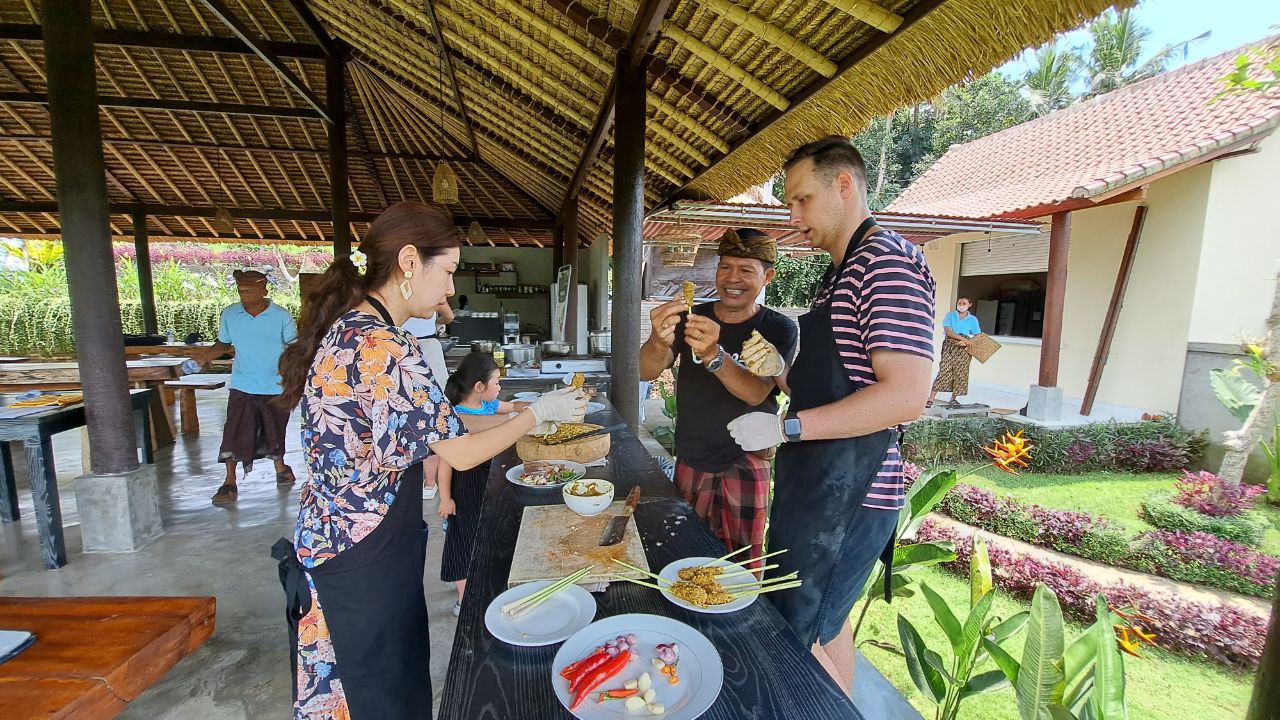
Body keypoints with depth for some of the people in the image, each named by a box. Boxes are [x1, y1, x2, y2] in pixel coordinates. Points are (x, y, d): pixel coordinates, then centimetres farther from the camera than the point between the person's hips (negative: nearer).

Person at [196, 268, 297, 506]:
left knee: (275, 430, 12)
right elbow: (223, 345, 11)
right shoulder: (229, 314, -2)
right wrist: (199, 359, -1)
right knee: (234, 433, -2)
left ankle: (280, 467, 35)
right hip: (241, 387, 2)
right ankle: (230, 483, 8)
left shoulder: (281, 316, -8)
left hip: (276, 387, -1)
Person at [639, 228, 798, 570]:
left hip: (746, 463, -2)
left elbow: (756, 392, -23)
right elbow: (646, 372, -12)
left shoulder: (778, 328, -8)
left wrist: (713, 354, -42)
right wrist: (660, 342, -36)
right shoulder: (691, 317, -1)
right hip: (690, 461, 3)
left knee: (742, 564, 7)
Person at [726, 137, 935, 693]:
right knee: (826, 627, 23)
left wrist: (785, 427, -22)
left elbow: (905, 396, -25)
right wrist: (782, 376, 4)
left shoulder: (886, 260, -15)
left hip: (849, 492, -10)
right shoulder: (840, 272, 16)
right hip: (816, 482, 10)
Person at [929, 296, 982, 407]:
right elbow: (947, 331, -6)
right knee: (944, 370, -11)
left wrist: (966, 342, -12)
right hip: (949, 345, -2)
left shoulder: (973, 319, 9)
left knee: (960, 373, 1)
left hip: (964, 348, 2)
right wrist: (963, 338, -17)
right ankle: (931, 399, -13)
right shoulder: (950, 315, 5)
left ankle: (954, 398, 15)